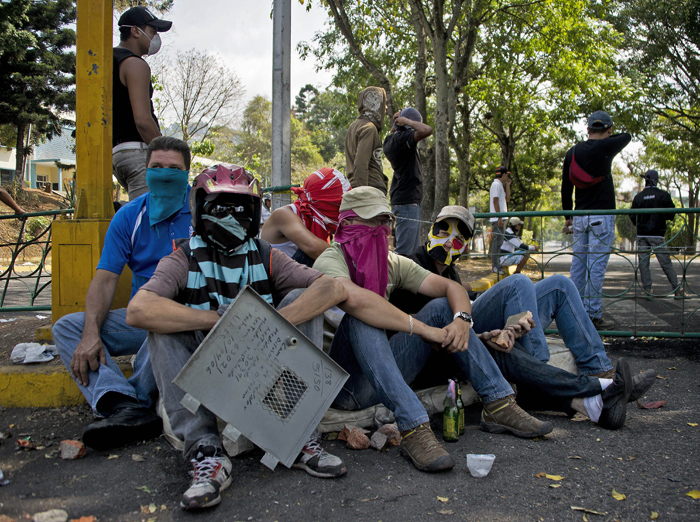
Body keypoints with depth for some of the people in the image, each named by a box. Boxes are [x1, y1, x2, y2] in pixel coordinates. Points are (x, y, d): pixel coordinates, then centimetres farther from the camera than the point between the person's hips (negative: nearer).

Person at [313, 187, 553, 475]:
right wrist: (424, 328, -32)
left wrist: (461, 319, -20)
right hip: (343, 385, -6)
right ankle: (412, 428, -39)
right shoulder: (330, 261, -11)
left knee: (442, 308, -3)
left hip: (383, 375, 6)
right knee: (361, 319, -32)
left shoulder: (392, 263, 9)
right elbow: (353, 298, -34)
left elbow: (451, 287, 2)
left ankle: (499, 405, -6)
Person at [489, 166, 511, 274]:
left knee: (499, 242, 12)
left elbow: (507, 199, 22)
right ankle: (495, 266, -9)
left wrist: (507, 186, 15)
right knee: (497, 242, -10)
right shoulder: (496, 185, -11)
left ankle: (498, 265, 18)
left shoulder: (500, 185, 21)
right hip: (497, 219, -10)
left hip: (501, 218, 10)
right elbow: (495, 201, -18)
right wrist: (499, 218, -21)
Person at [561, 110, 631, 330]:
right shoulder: (605, 148, -8)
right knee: (596, 265, -5)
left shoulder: (572, 152, 8)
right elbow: (627, 136, 13)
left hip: (579, 216, 6)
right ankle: (593, 315, -2)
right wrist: (607, 138, 28)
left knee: (578, 263, 9)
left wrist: (568, 216, 18)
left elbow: (565, 188, 11)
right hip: (601, 217, -6)